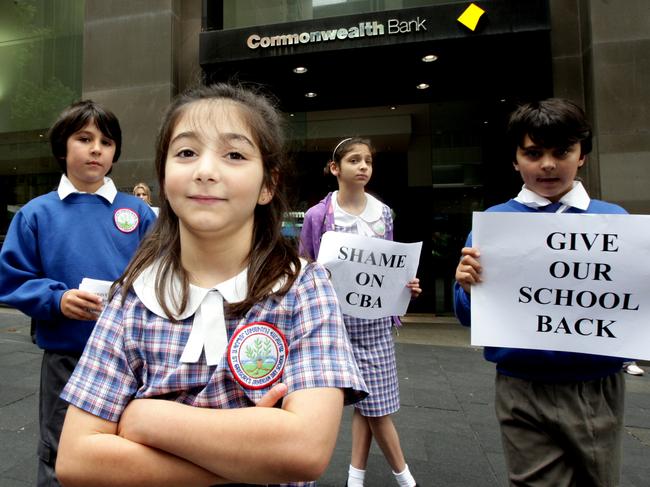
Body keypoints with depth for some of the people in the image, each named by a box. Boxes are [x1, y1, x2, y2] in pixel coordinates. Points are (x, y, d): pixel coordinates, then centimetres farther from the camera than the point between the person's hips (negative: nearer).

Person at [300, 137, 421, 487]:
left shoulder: (383, 213, 5)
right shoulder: (318, 215, -4)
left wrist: (407, 285, -6)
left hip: (376, 318, 3)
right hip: (336, 317, -2)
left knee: (372, 400, 7)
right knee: (367, 400, 6)